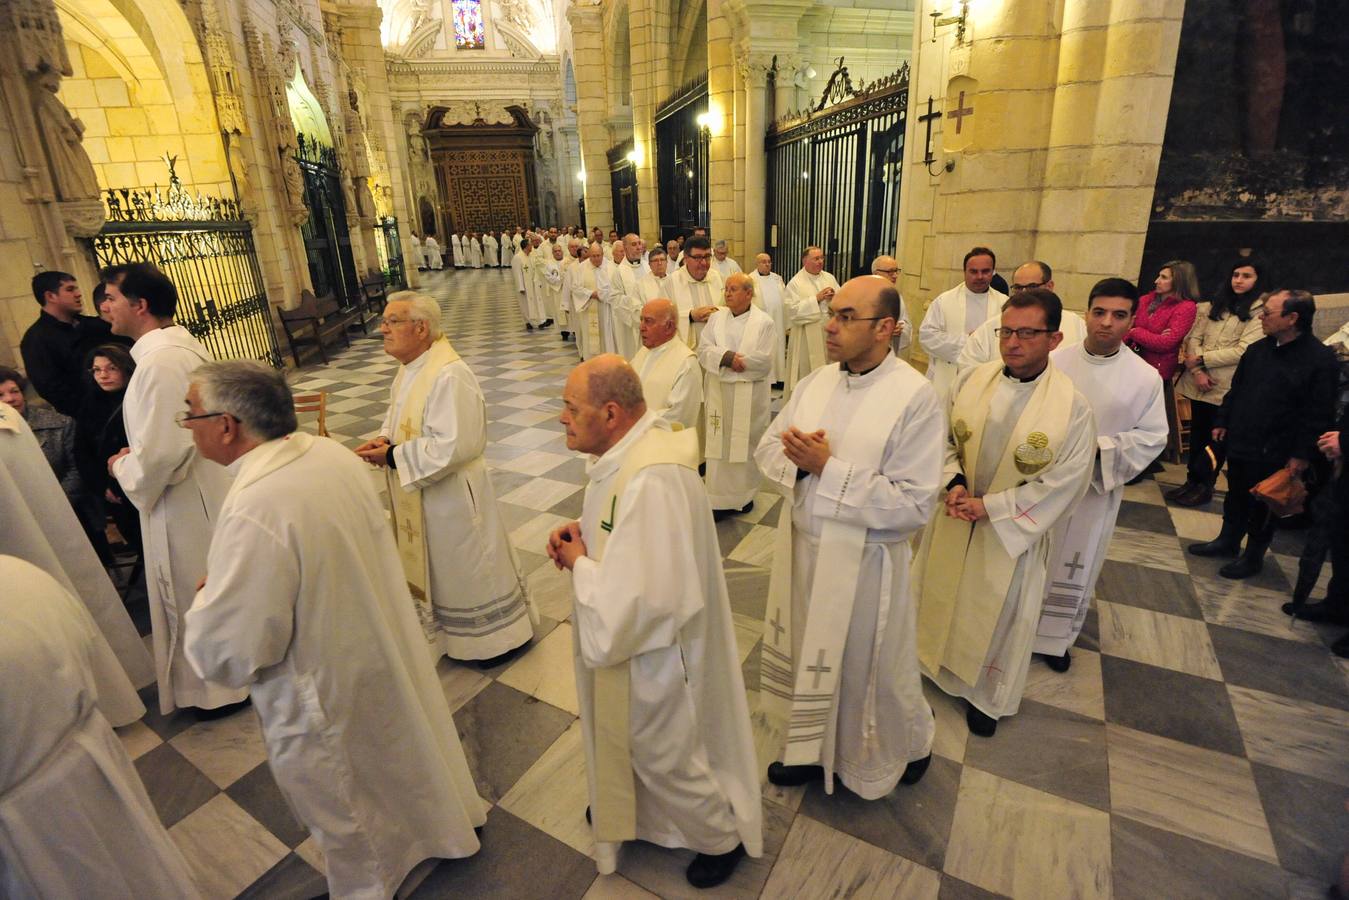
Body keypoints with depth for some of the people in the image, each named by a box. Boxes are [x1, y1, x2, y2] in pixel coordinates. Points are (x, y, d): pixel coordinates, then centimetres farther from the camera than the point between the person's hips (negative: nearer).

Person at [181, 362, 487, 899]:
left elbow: (229, 650, -27)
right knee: (406, 741, 31)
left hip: (328, 694, -7)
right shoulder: (332, 453, -11)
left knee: (347, 820, 21)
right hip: (387, 647, 8)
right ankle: (449, 823, 56)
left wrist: (205, 599, -7)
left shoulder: (252, 511, -35)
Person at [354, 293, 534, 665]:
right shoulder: (410, 368, 4)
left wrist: (393, 456, -23)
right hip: (418, 496, 9)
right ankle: (453, 634, 46)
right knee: (438, 566, 24)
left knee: (470, 565, 8)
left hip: (451, 494, -9)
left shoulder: (449, 376, -27)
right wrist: (384, 439, -2)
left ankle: (498, 637, 31)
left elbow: (452, 445, -30)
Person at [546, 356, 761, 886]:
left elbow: (638, 597, -36)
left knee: (663, 752, 16)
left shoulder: (652, 479, -36)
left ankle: (724, 838, 44)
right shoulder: (630, 448, -5)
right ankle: (628, 809, 60)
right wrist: (580, 529, -5)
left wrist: (579, 563, -19)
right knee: (629, 735, 31)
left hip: (651, 648, -9)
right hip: (626, 636, 9)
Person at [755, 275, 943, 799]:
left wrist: (828, 468, -24)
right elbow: (768, 449, 4)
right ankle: (814, 751, 48)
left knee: (865, 670, 16)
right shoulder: (816, 382, 1)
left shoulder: (915, 397, -18)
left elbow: (914, 504, -22)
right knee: (811, 658, 22)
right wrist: (798, 461, -18)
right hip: (802, 548, 6)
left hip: (862, 563, -5)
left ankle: (908, 748, 48)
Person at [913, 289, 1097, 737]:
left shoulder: (1073, 406, -17)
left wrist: (990, 507, -18)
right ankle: (932, 662, 47)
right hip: (953, 517, 3)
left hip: (1013, 531, -3)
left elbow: (1064, 482, -15)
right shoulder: (971, 380, -9)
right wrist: (953, 483, -15)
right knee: (941, 594, 20)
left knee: (997, 613, 15)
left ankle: (985, 695, 40)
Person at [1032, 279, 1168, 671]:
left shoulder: (1145, 378, -8)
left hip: (1096, 487, 0)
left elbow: (1152, 437, -4)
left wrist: (1100, 448, -18)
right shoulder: (1055, 360, -8)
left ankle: (1057, 636, 35)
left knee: (1076, 566, 14)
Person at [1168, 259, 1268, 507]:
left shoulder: (1261, 311, -5)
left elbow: (1243, 351, -14)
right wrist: (1197, 370, -10)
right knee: (1197, 432, 11)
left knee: (1217, 436, 4)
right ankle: (1192, 481, 21)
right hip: (1199, 382, 5)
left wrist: (1201, 359, -11)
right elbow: (1194, 338, 5)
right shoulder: (1216, 305, 13)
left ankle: (1205, 486, 15)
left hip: (1227, 387, -5)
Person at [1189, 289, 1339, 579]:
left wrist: (1302, 454, -14)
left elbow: (1319, 414, -14)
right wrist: (1222, 422, 13)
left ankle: (1253, 556, 25)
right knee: (1235, 497, 19)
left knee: (1262, 505, 9)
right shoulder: (1258, 349, 4)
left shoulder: (1320, 359, -14)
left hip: (1273, 452, -6)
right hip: (1239, 442, 6)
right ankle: (1228, 541, 37)